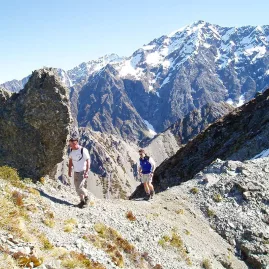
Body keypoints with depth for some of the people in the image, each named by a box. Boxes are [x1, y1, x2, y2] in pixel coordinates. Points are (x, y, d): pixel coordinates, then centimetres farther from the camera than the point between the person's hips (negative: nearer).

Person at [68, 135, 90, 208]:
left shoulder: (83, 150, -20)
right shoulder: (72, 151, 0)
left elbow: (88, 161, -16)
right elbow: (70, 160, 13)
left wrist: (87, 172, -19)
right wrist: (69, 171, 9)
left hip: (83, 172, -6)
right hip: (76, 172, 7)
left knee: (79, 187, -15)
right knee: (77, 188, 10)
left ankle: (86, 197, 12)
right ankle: (82, 201, 28)